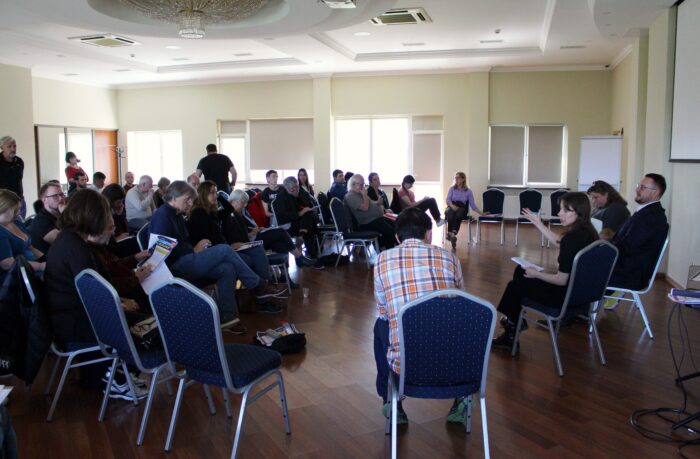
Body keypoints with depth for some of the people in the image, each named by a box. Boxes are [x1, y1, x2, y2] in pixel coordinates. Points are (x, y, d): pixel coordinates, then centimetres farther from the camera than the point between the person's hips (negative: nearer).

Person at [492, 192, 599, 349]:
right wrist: (538, 223, 21)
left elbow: (561, 280, -25)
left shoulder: (572, 237, -29)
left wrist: (536, 274, -8)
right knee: (520, 271, 21)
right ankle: (514, 321, 33)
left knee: (515, 285, 12)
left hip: (566, 296, -9)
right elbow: (559, 242, 18)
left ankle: (510, 335, 29)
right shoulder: (588, 232, -2)